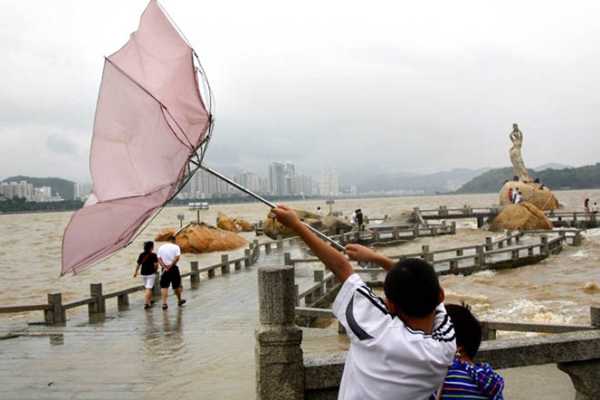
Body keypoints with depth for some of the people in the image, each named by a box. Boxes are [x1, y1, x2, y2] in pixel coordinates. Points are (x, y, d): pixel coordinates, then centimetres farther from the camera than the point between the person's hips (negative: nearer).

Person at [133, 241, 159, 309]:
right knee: (148, 289, -6)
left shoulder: (141, 255, 3)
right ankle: (146, 303, -16)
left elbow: (138, 264, 4)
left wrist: (136, 272, 15)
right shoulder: (153, 255, -9)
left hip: (143, 274, 5)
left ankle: (149, 301, 31)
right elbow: (156, 264, -14)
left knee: (146, 288, 20)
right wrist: (155, 270, 5)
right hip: (151, 274, -5)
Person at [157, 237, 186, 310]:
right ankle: (179, 301, 28)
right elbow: (177, 257, -16)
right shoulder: (176, 247, -2)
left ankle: (164, 303, -10)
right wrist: (171, 265, -14)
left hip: (165, 269, 2)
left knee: (164, 286, 2)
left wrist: (164, 267, -11)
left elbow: (159, 259, -1)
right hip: (174, 268, -2)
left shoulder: (161, 247, 8)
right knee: (176, 285, 12)